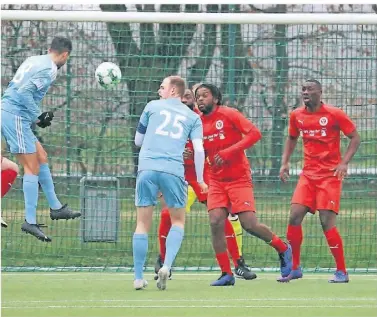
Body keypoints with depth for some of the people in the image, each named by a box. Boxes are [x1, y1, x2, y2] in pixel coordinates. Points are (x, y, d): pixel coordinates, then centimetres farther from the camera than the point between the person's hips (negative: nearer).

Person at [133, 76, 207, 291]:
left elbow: (138, 140, 24)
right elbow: (199, 149, 3)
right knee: (178, 221, 13)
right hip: (173, 171, 0)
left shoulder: (152, 107, 16)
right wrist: (200, 180, 11)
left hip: (147, 168, 0)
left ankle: (138, 278, 2)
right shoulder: (193, 117, 16)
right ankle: (167, 266, -9)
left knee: (143, 223, 6)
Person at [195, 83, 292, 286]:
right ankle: (226, 274, -4)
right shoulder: (199, 123, 7)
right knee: (215, 222, -12)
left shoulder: (228, 115, -8)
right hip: (216, 181, 5)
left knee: (249, 224, -11)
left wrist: (229, 151, -23)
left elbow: (254, 133, -18)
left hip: (239, 179, -5)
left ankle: (283, 249, 16)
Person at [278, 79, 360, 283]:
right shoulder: (297, 116, 6)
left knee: (327, 222, -11)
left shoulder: (334, 114, -9)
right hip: (308, 174, 5)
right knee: (295, 216, -6)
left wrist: (344, 162, -15)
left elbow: (355, 138, -4)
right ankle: (295, 269, 7)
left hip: (330, 175, -5)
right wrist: (285, 162, 10)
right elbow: (292, 139, 23)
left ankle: (341, 272, -1)